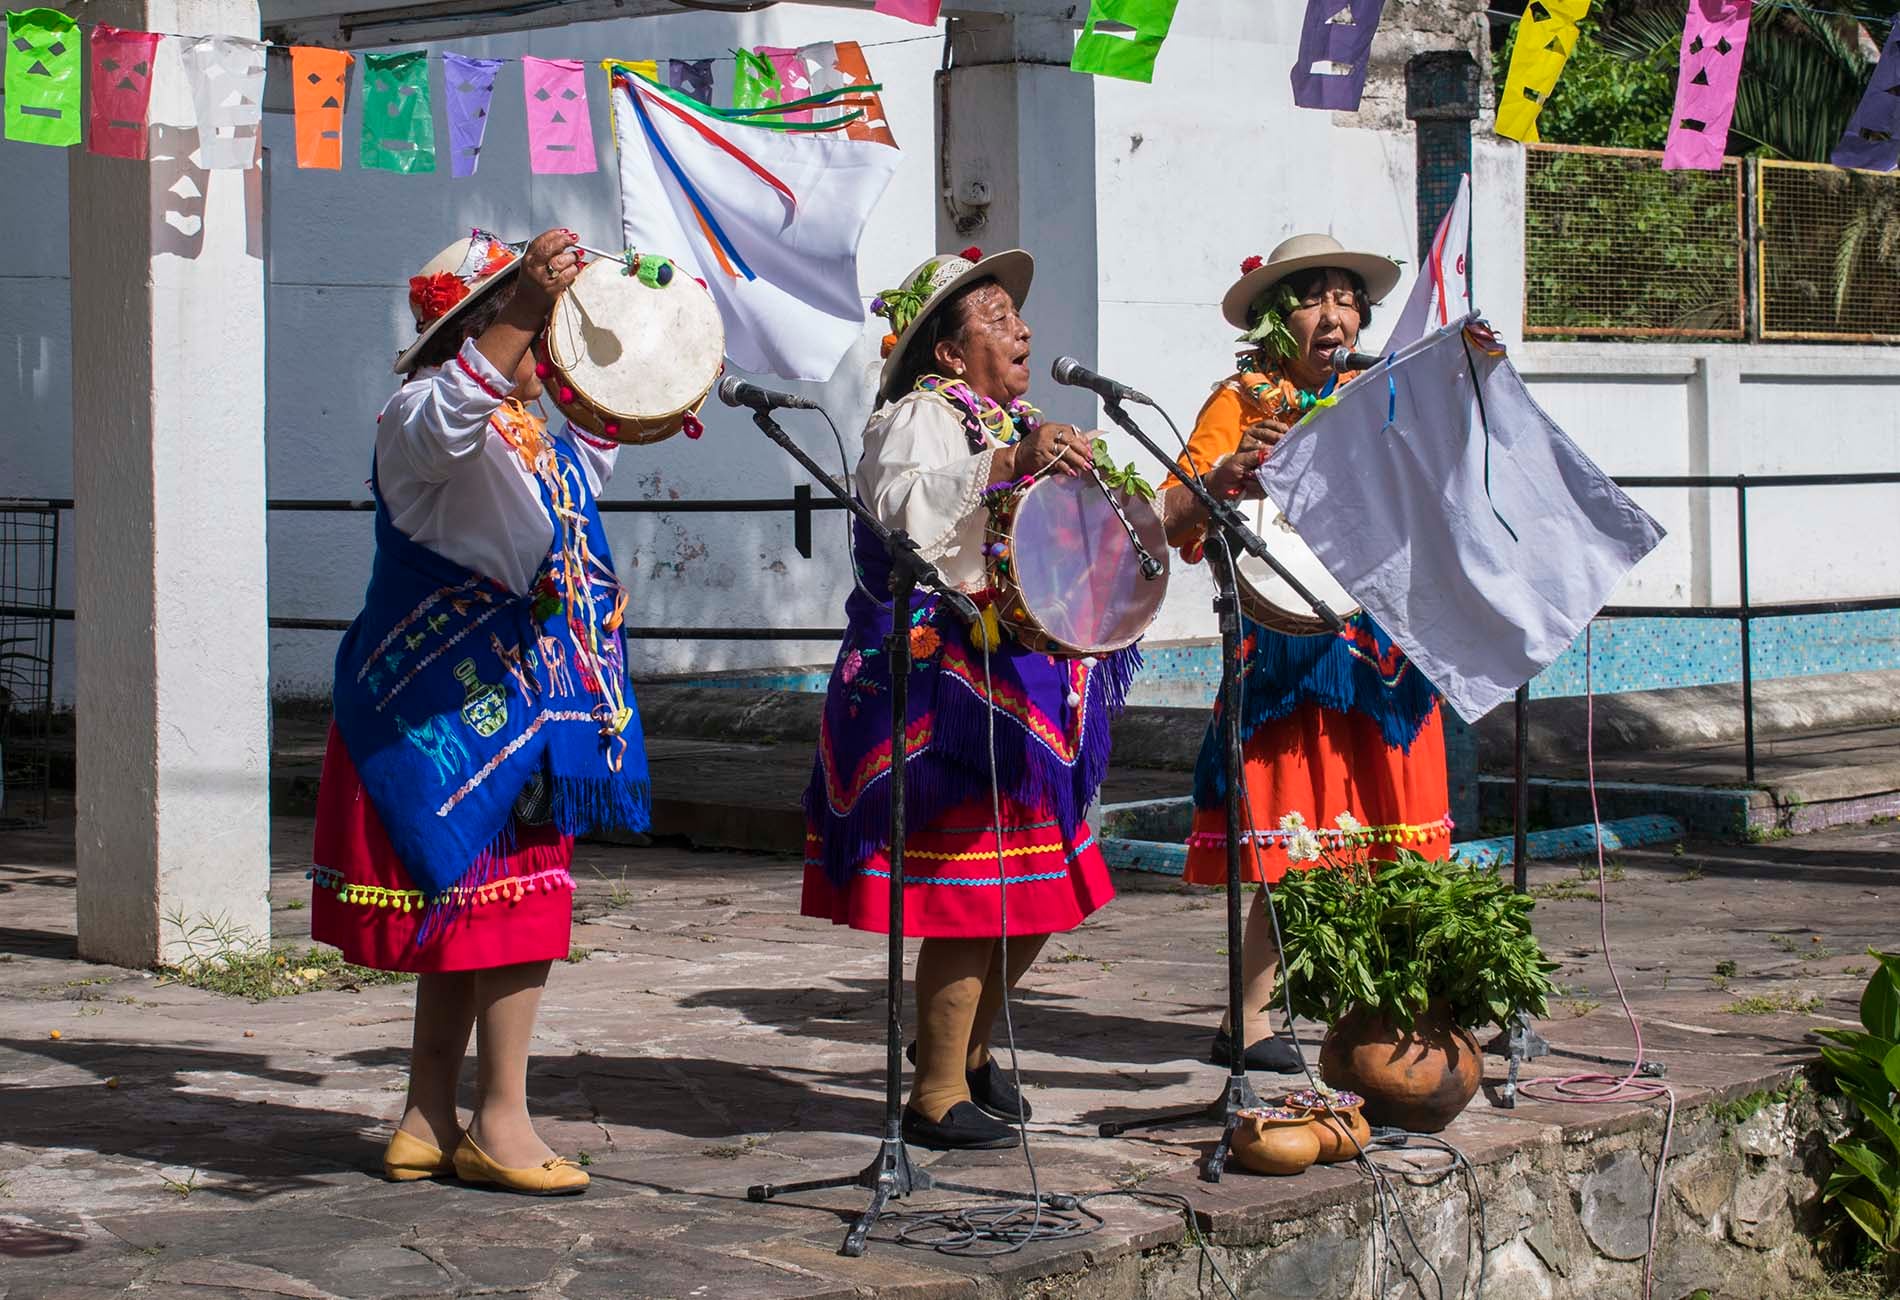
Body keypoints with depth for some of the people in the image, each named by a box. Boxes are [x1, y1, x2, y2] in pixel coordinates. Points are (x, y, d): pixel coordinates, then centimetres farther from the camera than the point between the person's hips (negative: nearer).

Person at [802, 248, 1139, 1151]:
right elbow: (906, 514, -28)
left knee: (1041, 889, 11)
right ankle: (938, 1094, 0)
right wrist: (1010, 464, -35)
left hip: (1027, 682, 9)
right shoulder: (921, 418, -8)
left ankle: (964, 1041, 31)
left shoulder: (1018, 423, 20)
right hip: (952, 681, -9)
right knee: (972, 885, -9)